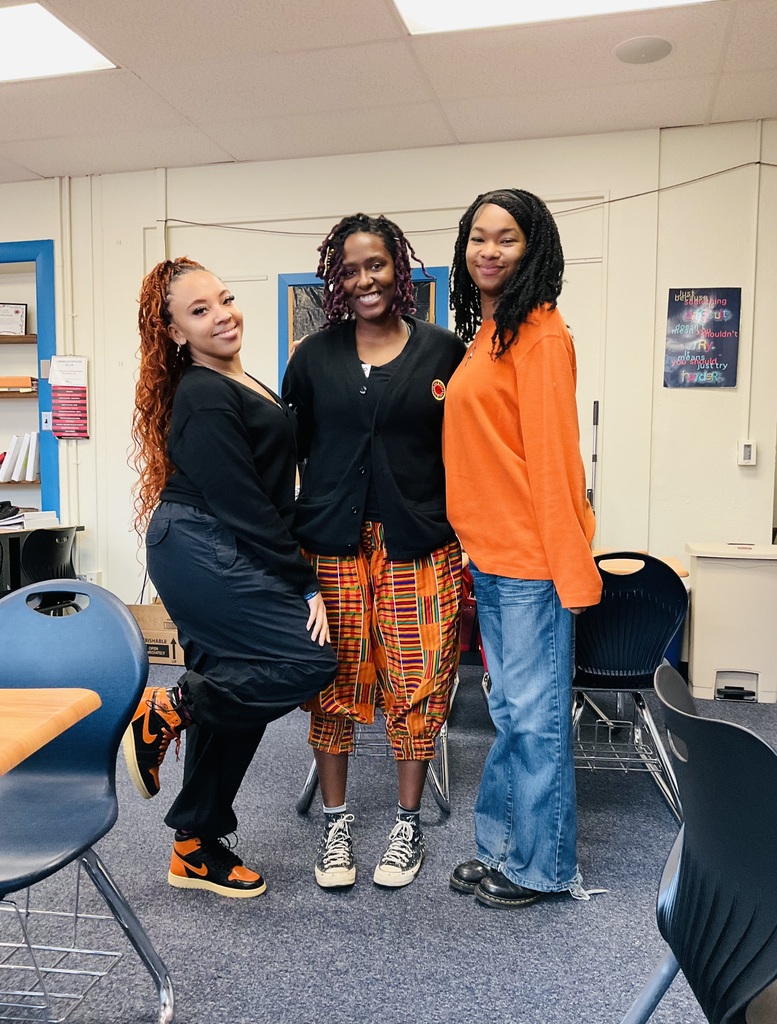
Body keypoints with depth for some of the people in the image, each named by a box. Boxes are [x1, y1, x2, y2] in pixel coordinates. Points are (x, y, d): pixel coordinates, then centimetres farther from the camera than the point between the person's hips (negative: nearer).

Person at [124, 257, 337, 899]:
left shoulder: (241, 387, 17)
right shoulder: (203, 398, -13)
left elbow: (267, 497, 19)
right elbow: (245, 507, -18)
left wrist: (296, 575, 15)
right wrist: (305, 585, -15)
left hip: (220, 559, 10)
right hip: (204, 555, -10)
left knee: (232, 704, 13)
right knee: (311, 660, -14)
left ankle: (197, 849, 28)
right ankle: (167, 711, 1)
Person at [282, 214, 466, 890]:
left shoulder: (442, 351, 4)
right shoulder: (314, 357, 8)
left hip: (418, 545, -1)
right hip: (331, 544, 1)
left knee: (416, 683, 4)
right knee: (334, 682, 7)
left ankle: (409, 823, 24)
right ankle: (335, 821, 25)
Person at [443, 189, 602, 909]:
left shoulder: (539, 333, -11)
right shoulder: (485, 332, 16)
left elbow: (552, 454, -17)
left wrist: (570, 566, -17)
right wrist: (475, 541, 16)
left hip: (531, 556, -9)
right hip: (490, 553, 9)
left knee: (534, 713, 4)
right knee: (509, 709, 18)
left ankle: (542, 867, 22)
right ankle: (502, 847, 33)